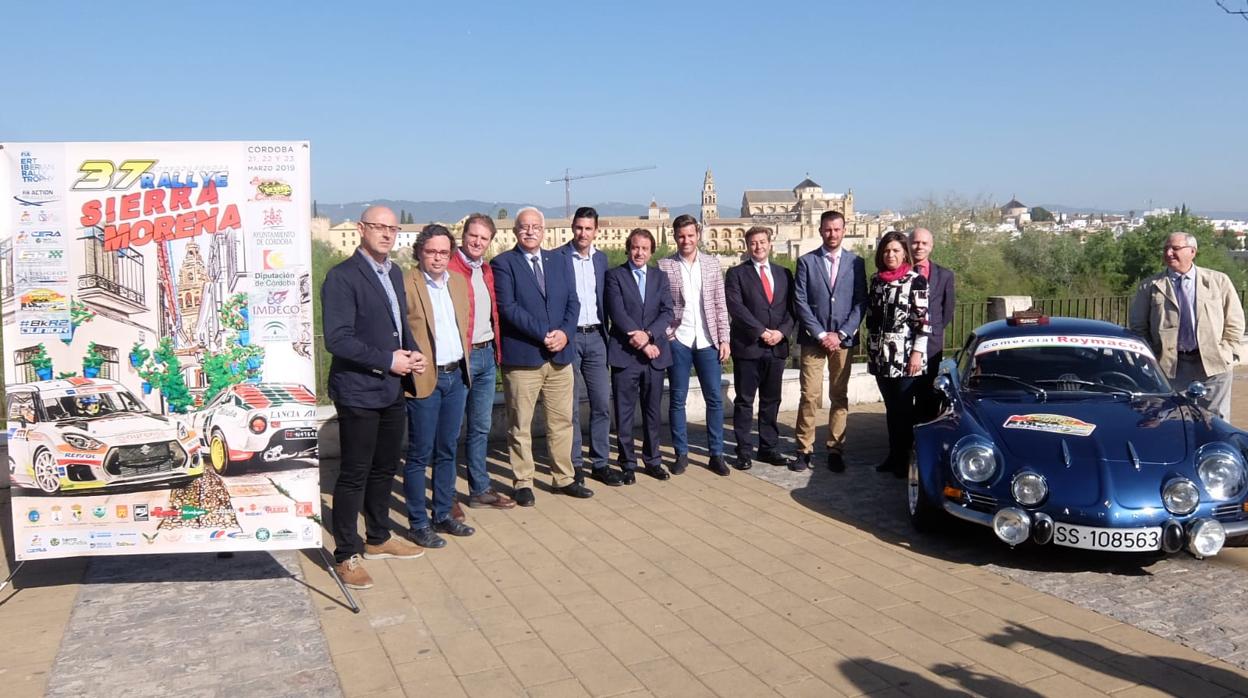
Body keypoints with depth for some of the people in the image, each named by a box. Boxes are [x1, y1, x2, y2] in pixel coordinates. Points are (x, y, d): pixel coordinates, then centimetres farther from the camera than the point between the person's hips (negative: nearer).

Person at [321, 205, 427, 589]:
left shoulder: (394, 273, 11)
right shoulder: (342, 276, -15)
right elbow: (337, 339, -21)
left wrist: (413, 352, 3)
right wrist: (388, 360, -19)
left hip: (392, 389, 8)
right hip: (358, 392, -8)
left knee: (385, 467, 18)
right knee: (354, 474, 1)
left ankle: (378, 538, 34)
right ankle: (346, 556, 13)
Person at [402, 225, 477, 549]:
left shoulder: (458, 282, 11)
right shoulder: (405, 284, -11)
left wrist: (464, 362, 14)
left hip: (456, 376, 7)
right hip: (424, 379, -7)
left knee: (447, 450, 15)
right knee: (420, 454, 1)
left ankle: (443, 515, 26)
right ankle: (418, 523, 11)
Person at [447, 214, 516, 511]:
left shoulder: (487, 271, 14)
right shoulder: (449, 269, -12)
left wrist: (497, 349, 12)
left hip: (486, 354, 8)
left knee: (480, 427, 15)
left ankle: (480, 490, 26)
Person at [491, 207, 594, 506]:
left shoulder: (560, 261, 13)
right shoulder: (503, 263, -3)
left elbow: (573, 302, 9)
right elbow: (508, 307, -13)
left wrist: (564, 332, -10)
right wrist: (543, 334, -18)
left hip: (560, 356, 5)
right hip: (521, 357, -5)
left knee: (562, 421, 11)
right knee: (520, 425, 4)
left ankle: (564, 478, 23)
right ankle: (523, 483, 15)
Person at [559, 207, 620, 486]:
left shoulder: (601, 258, 10)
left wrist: (606, 333, 9)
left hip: (595, 337, 4)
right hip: (568, 337, -4)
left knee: (602, 403, 3)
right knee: (570, 406, 3)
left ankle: (600, 463, 13)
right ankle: (575, 464, 12)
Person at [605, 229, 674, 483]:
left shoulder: (660, 277, 13)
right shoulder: (615, 276, 1)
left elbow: (667, 313, 2)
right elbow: (617, 313, -9)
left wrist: (648, 334, -15)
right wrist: (642, 343, -14)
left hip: (655, 355, 3)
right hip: (624, 354, -3)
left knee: (653, 411, 10)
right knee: (624, 413, 2)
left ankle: (652, 460, 22)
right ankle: (628, 464, 11)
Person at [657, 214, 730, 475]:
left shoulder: (712, 263, 6)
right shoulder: (664, 266, -1)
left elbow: (720, 304, 6)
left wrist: (724, 338, 1)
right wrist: (663, 335, -10)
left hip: (707, 341, 2)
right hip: (678, 340, -2)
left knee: (715, 398, 3)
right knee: (677, 399, 5)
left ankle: (716, 454, 12)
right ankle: (681, 454, 16)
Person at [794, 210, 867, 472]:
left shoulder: (856, 262, 6)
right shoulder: (806, 261, 2)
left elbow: (860, 303, 3)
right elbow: (800, 302, -3)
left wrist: (841, 334, -8)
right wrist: (820, 334, -10)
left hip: (843, 339, 2)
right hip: (813, 339, -1)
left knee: (840, 397, 5)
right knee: (809, 396, -4)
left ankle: (836, 450, 12)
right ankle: (804, 448, 5)